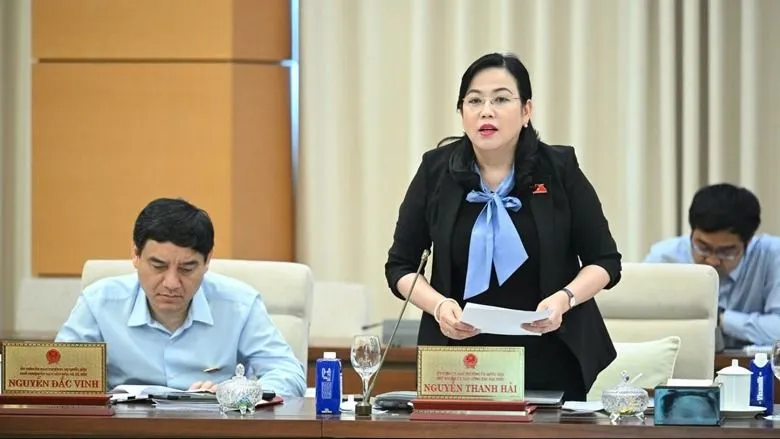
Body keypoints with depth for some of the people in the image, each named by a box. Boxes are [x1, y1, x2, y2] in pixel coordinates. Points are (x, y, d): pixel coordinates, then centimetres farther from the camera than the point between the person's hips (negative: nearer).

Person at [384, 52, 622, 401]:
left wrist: (565, 298, -17)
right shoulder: (437, 171, -2)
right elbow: (400, 266, 5)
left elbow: (605, 261, 2)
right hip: (460, 364, 1)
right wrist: (438, 305, -14)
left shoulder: (559, 169, -4)